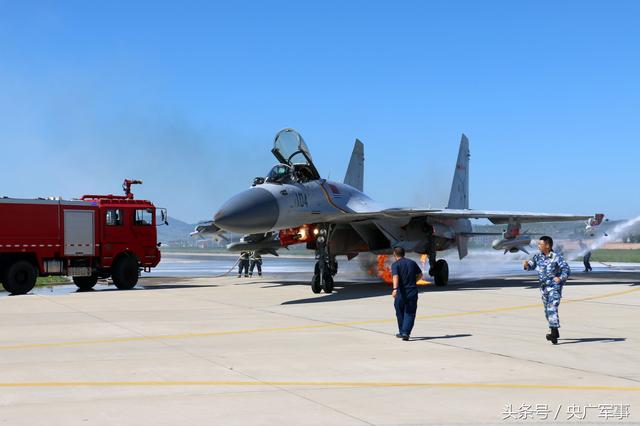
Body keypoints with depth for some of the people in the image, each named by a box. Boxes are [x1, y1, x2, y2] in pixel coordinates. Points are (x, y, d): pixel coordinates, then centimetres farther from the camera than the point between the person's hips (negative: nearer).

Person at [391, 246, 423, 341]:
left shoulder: (395, 264, -6)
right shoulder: (412, 262, 8)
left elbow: (395, 277, -23)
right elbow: (420, 275, 15)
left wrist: (395, 289, -36)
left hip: (401, 293, -2)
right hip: (412, 292, 2)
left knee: (400, 313, 16)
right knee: (410, 314, 5)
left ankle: (402, 332, 27)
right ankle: (405, 332, -10)